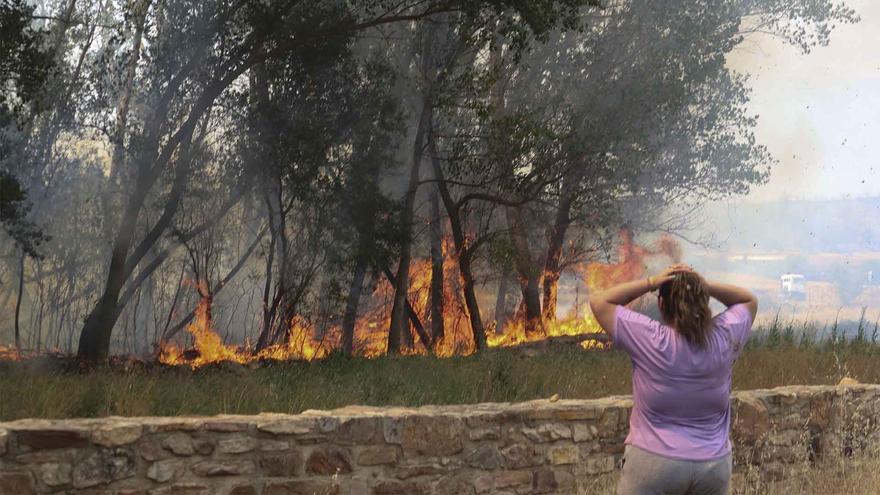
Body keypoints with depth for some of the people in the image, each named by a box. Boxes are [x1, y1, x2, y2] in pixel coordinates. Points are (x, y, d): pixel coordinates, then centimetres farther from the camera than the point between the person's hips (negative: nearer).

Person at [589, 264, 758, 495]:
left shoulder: (650, 340, -15)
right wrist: (703, 285, -1)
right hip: (714, 465, 4)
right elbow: (749, 300, 14)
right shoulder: (724, 338, -6)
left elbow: (599, 301, -5)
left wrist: (651, 283, -7)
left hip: (654, 462, -4)